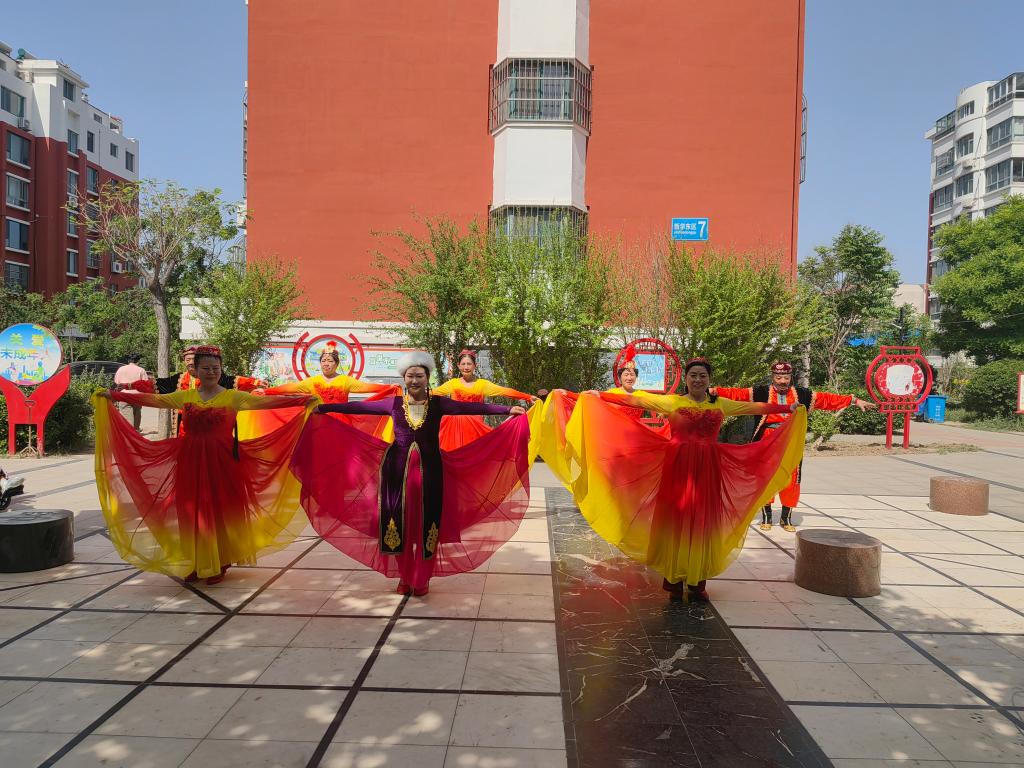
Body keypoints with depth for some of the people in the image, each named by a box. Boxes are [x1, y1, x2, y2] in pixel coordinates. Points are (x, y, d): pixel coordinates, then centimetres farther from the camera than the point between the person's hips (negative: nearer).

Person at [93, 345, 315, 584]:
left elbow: (265, 401, -12)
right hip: (191, 462, 3)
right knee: (192, 511, 6)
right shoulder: (185, 396, 8)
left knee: (220, 510, 3)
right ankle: (195, 564, 21)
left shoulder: (233, 397, -2)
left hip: (222, 462, -3)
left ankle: (219, 564, 17)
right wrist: (113, 395, 2)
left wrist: (304, 399, -23)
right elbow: (152, 399, 6)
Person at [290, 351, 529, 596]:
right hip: (398, 468, 1)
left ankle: (422, 579, 19)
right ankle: (404, 577, 21)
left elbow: (473, 407, -6)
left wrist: (508, 409, -13)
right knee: (399, 522, 4)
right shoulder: (393, 403, 3)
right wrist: (323, 407, 2)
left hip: (429, 469, -1)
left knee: (427, 522, 3)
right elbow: (358, 406, 3)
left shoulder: (438, 403, 0)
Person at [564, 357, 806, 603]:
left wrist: (788, 408, 16)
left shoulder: (721, 405, 9)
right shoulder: (671, 402, 0)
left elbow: (756, 407, 15)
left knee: (703, 523, 6)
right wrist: (600, 396, -9)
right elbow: (634, 400, -4)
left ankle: (698, 583, 17)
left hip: (707, 471, 3)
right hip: (677, 468, -2)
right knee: (675, 521, 2)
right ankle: (675, 581, 14)